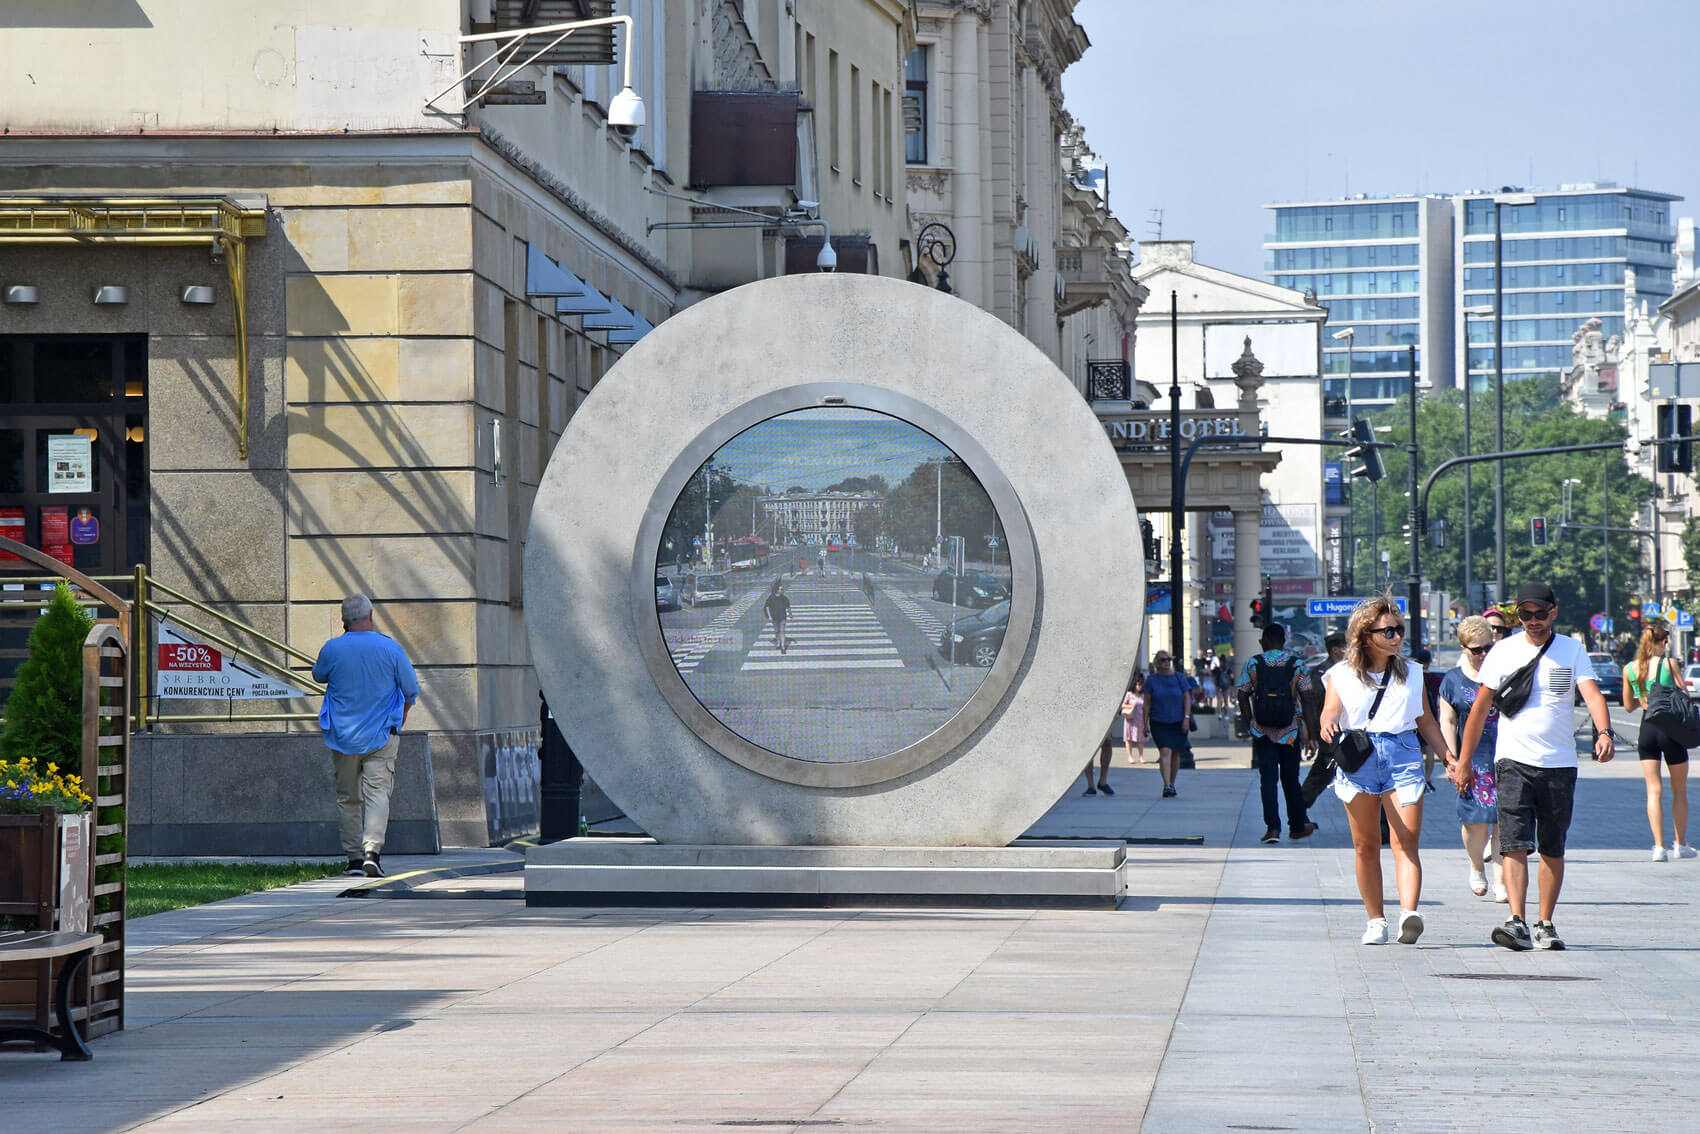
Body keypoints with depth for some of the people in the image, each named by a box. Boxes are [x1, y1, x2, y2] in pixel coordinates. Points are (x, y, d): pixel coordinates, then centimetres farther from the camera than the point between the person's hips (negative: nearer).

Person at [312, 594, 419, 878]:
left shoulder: (332, 649, -6)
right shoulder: (390, 648, -6)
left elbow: (319, 676, 16)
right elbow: (411, 690, 3)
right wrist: (399, 719, 22)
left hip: (343, 735, 1)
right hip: (381, 735, -1)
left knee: (348, 798, 10)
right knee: (378, 793, -4)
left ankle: (354, 858, 10)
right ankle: (373, 851, -22)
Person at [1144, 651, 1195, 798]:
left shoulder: (1179, 678, 5)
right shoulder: (1152, 680, 2)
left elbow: (1187, 698, 3)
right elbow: (1147, 703, 3)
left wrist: (1187, 718, -8)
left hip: (1178, 722, 2)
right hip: (1159, 723, -2)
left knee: (1175, 753, 9)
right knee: (1165, 752, -15)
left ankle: (1172, 784, 25)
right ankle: (1167, 786, -24)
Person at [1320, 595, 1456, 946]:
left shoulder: (1412, 673, 17)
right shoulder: (1343, 675, 9)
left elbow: (1426, 721, 22)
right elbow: (1330, 710, -4)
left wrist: (1450, 758, 15)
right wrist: (1328, 725, -28)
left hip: (1403, 755, 1)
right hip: (1358, 759, -1)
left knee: (1406, 841, -14)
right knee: (1365, 846, 2)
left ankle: (1409, 913, -27)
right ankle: (1375, 920, 10)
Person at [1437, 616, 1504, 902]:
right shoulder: (1453, 680, 6)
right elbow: (1447, 721, 5)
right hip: (1472, 760, -1)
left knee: (1503, 821, -4)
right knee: (1476, 821, -5)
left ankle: (1500, 881, 2)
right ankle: (1476, 867, 23)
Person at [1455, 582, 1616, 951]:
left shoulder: (1572, 650, 4)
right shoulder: (1503, 652, 6)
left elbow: (1592, 694, -10)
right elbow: (1480, 708, 10)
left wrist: (1604, 732, -30)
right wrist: (1463, 762, 9)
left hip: (1560, 764, 1)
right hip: (1513, 759, -1)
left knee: (1552, 849, 8)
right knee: (1514, 844, -14)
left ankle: (1545, 924, 17)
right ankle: (1517, 923, -24)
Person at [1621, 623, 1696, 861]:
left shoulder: (1629, 669, 2)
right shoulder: (1668, 664, -9)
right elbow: (1685, 695, -4)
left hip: (1647, 730, 3)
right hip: (1671, 729, -3)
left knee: (1654, 790, 4)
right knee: (1679, 790, 13)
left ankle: (1659, 846, -6)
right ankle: (1680, 844, 19)